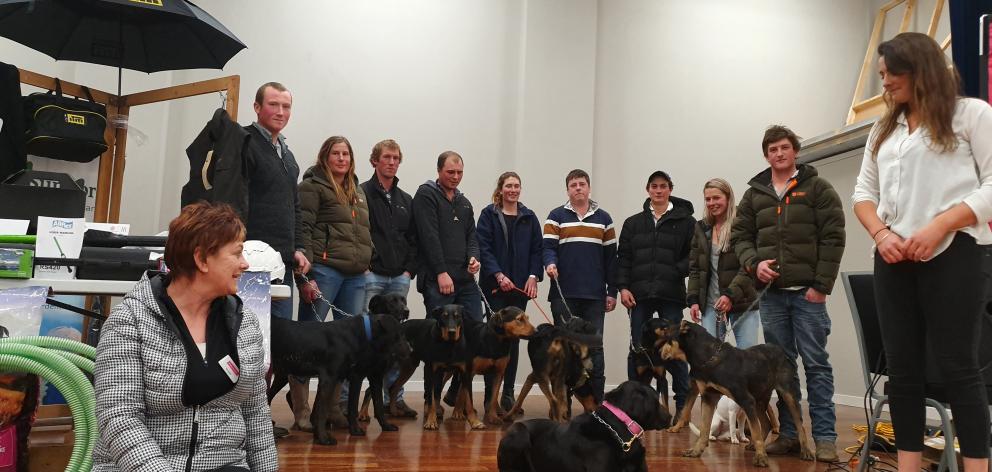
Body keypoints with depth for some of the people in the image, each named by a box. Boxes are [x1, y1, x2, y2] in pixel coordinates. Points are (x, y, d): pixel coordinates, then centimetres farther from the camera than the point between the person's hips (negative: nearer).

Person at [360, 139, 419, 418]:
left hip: (399, 279, 5)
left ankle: (394, 397, 14)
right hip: (370, 276, -5)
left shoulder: (406, 200, 17)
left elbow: (413, 240, 17)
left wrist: (409, 270, 6)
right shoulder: (361, 193, 0)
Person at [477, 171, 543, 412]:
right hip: (495, 285, -3)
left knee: (514, 338, 5)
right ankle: (490, 394, 1)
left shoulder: (529, 217, 12)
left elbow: (537, 249, 9)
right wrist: (499, 275, -15)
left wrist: (533, 277, -4)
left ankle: (508, 393, 13)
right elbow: (483, 248, -5)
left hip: (520, 286, 3)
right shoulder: (489, 214, 2)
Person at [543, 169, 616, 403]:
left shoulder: (603, 218, 12)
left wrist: (612, 292, 5)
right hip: (564, 294, -1)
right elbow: (549, 246, -1)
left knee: (595, 348, 2)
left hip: (595, 295, 1)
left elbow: (610, 256, 10)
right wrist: (550, 263, -24)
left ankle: (596, 402, 7)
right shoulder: (556, 216, 8)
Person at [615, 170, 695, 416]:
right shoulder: (633, 222, 12)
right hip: (640, 295, 2)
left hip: (671, 295, -2)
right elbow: (623, 257, 9)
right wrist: (623, 287, -1)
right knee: (637, 350, 5)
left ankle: (683, 404, 11)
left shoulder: (685, 221, 4)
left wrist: (675, 272, -14)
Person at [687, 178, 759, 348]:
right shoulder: (701, 228, 12)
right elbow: (694, 268, 14)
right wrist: (693, 299, 4)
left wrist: (730, 295, -20)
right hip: (710, 304, 4)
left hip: (742, 303, -4)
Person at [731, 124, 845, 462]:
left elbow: (833, 237, -4)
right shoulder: (754, 194, 12)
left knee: (816, 364, -1)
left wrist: (821, 285, -10)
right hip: (771, 294, 3)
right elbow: (740, 236, 13)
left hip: (808, 293, -3)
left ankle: (825, 437, 4)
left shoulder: (817, 187, 2)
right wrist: (754, 263, -7)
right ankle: (789, 434, 15)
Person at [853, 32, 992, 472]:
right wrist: (881, 233, -4)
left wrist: (939, 227, -17)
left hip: (952, 254, -5)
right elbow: (864, 192, 16)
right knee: (902, 368, 6)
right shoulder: (883, 130, 19)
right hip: (893, 259, 5)